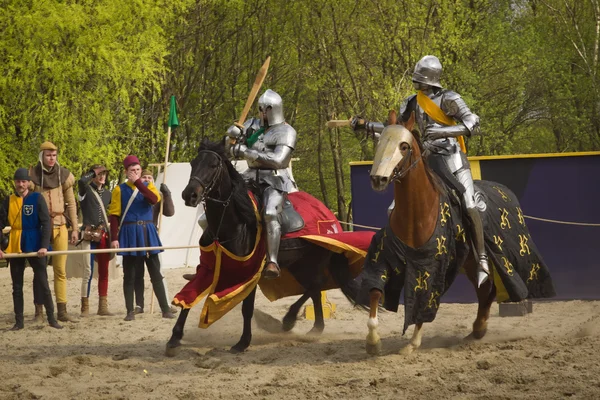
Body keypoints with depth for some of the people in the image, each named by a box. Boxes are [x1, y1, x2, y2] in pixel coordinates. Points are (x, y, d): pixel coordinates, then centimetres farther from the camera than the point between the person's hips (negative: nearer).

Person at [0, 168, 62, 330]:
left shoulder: (37, 198, -4)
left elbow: (46, 223, -8)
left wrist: (44, 246, -18)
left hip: (34, 246, -3)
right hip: (15, 247, 3)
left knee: (42, 283, -1)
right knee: (17, 286, 7)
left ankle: (51, 319, 5)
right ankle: (19, 321, 13)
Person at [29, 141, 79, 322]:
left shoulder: (63, 175, 6)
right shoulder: (32, 175, -1)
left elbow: (71, 204, 10)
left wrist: (74, 228, 7)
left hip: (60, 226, 2)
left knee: (61, 269, 0)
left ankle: (62, 310, 1)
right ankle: (39, 310, 5)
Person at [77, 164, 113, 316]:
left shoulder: (107, 193, 15)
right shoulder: (86, 190, -1)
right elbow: (81, 181, -23)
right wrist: (93, 172, -8)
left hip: (104, 235, 5)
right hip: (89, 235, -5)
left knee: (103, 272, 6)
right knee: (88, 271, -9)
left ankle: (103, 306, 11)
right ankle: (85, 307, -6)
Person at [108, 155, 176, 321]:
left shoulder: (148, 186, 8)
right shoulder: (120, 190, 2)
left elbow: (155, 199, -15)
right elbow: (114, 215, -2)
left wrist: (138, 182, -17)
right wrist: (114, 238, -11)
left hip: (148, 233, 2)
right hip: (129, 234, -2)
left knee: (156, 273, 2)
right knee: (129, 275, 2)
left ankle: (165, 309, 4)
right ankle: (130, 311, 7)